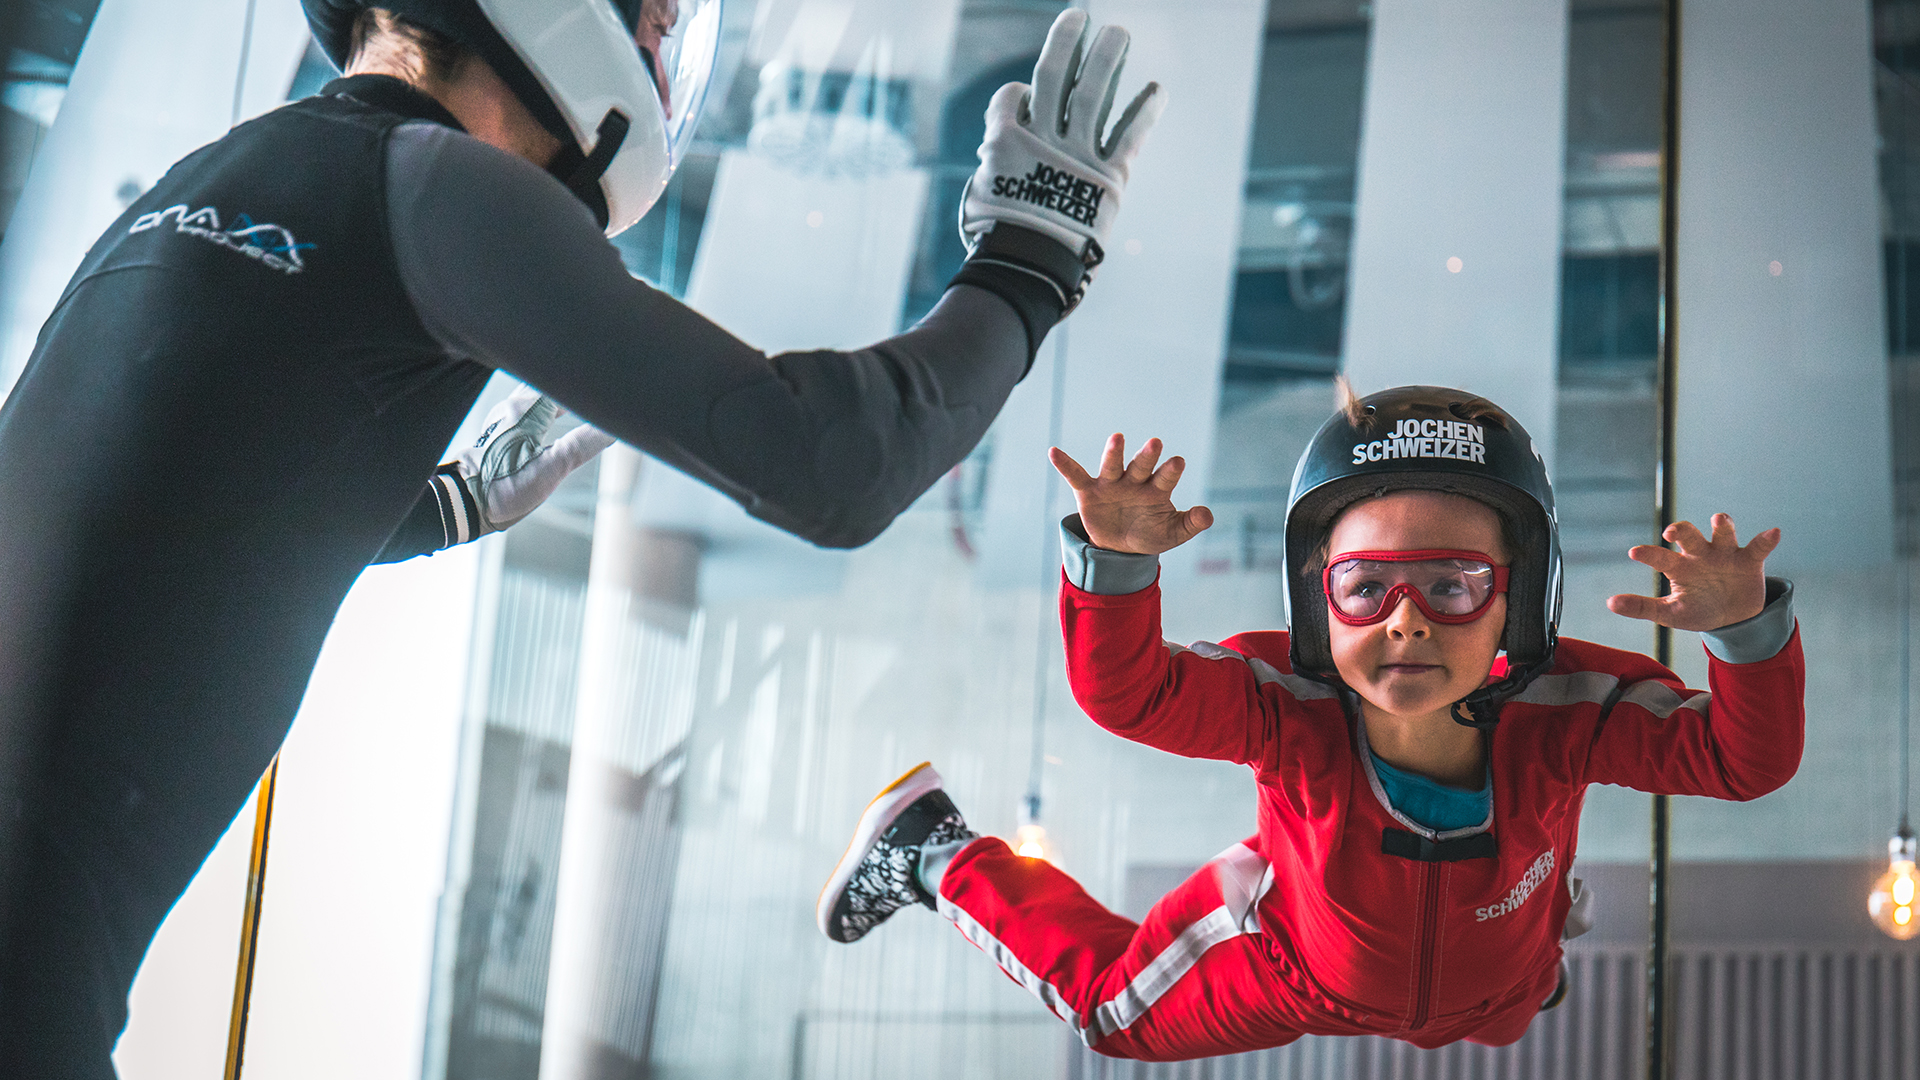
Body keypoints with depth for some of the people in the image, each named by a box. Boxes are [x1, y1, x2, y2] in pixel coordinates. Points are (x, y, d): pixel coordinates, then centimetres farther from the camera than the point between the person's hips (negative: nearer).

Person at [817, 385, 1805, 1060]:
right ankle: (933, 855, 43)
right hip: (1297, 976, -2)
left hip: (1490, 1003, 2)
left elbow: (1747, 758, -38)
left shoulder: (1567, 716, -40)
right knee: (1111, 1009, 23)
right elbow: (1128, 689, -44)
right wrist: (1118, 559, -63)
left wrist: (1745, 627, -58)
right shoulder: (1287, 710, -43)